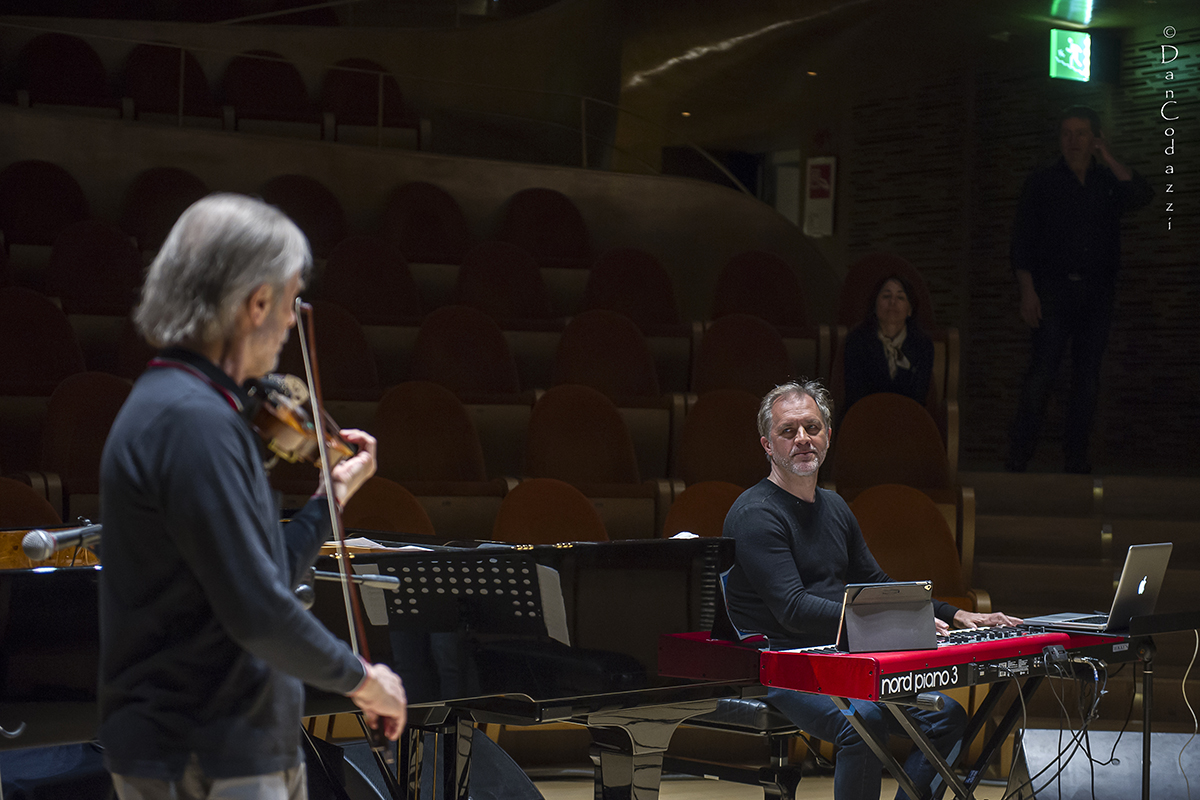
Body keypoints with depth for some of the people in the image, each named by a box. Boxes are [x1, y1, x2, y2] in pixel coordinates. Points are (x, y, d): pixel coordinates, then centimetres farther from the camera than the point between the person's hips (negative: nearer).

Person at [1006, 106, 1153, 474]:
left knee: (1088, 378, 2)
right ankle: (1018, 459, -15)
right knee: (1041, 373, -13)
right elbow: (1022, 242, 2)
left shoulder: (1108, 182, 14)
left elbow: (1142, 195, -8)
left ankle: (1076, 459, 7)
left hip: (1098, 292, 3)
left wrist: (1108, 158, -1)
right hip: (1054, 288, -3)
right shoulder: (1042, 182, 7)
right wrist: (1027, 292, -9)